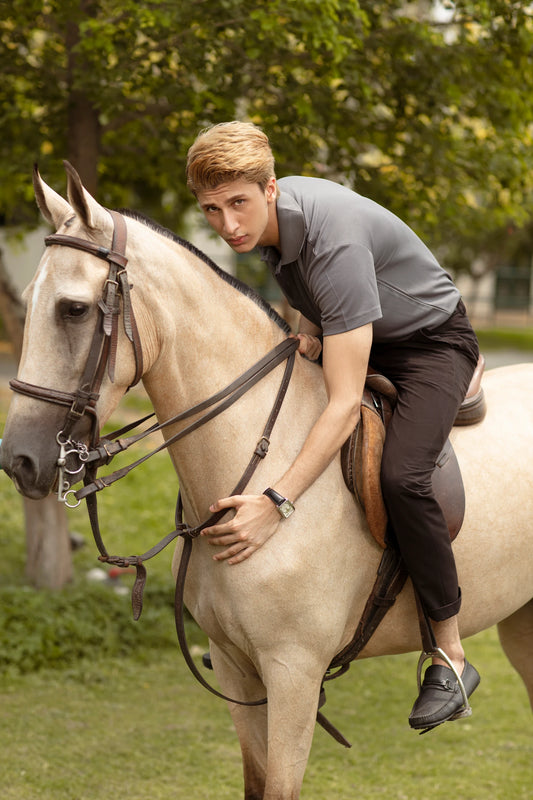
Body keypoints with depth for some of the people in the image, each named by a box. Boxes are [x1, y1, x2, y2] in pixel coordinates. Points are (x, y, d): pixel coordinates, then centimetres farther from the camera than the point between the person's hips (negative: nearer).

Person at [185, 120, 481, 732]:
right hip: (350, 335, 9)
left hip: (432, 342, -9)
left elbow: (345, 405, -42)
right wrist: (308, 328, -8)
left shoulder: (336, 241, -38)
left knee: (401, 476, -32)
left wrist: (278, 503, -49)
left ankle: (450, 656, -18)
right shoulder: (260, 218, -12)